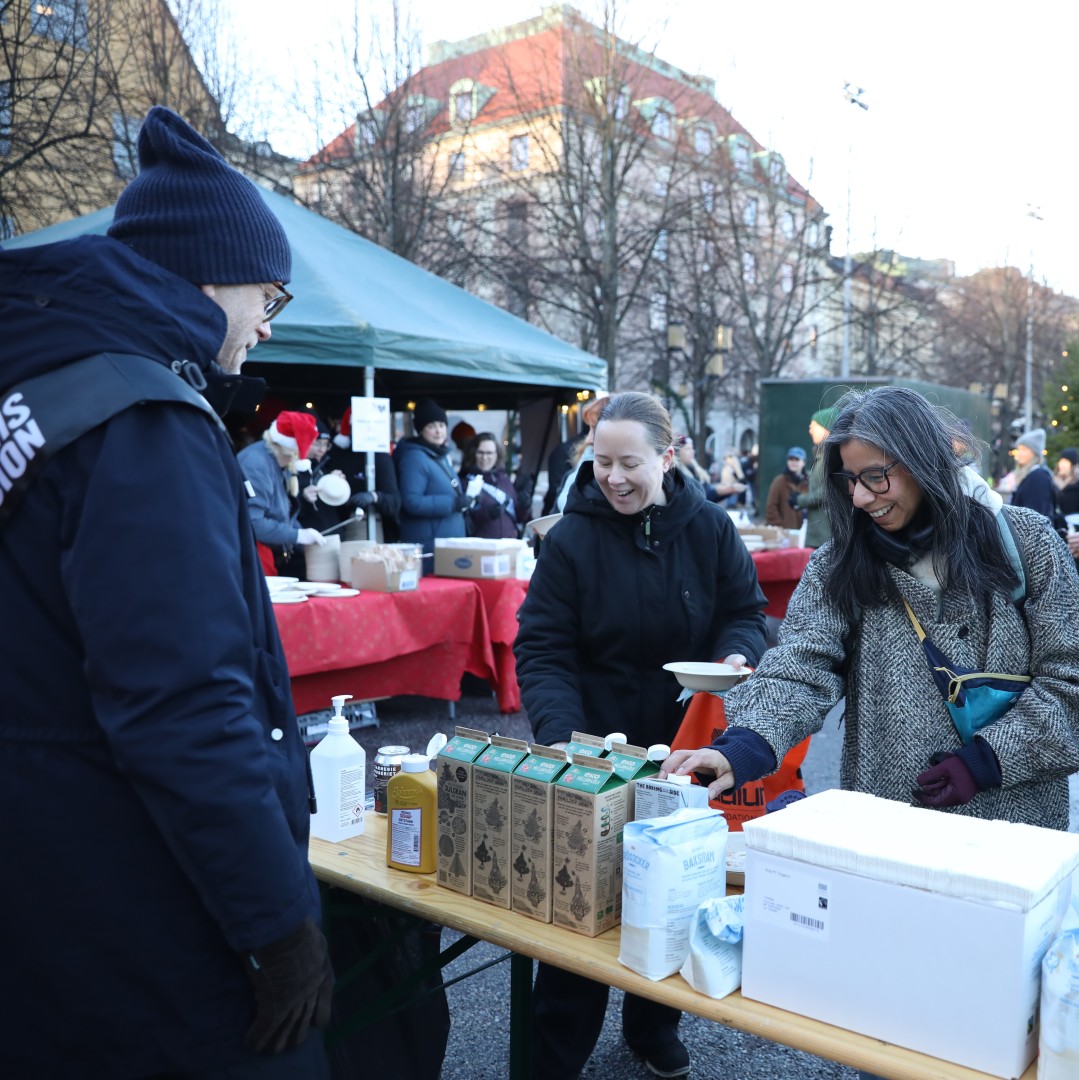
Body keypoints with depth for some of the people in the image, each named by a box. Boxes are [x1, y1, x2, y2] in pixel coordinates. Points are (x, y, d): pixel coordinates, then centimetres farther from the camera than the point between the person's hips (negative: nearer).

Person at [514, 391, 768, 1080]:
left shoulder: (709, 526, -4)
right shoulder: (572, 539, -11)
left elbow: (745, 610, 5)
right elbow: (542, 650, -12)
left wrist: (737, 655, -17)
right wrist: (559, 732, -27)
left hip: (685, 744, 2)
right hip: (595, 750, -2)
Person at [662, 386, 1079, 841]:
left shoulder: (1023, 540, -5)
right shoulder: (841, 563, -3)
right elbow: (799, 667, -16)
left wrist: (985, 758, -13)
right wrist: (744, 745, -34)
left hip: (1014, 820, 0)